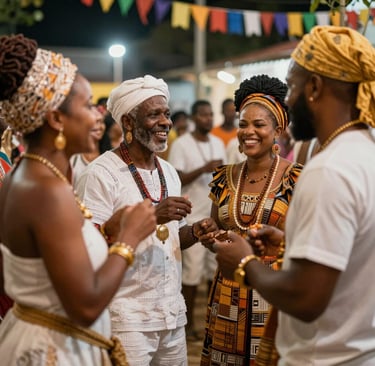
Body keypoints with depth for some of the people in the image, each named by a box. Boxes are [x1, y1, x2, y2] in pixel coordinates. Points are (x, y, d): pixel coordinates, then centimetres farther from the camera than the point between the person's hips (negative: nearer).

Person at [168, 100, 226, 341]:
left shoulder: (219, 143, 12)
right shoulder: (181, 144, -6)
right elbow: (176, 180, -12)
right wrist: (203, 169, -21)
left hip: (218, 216, 5)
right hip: (194, 217, -5)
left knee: (217, 268, 7)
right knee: (193, 271, -3)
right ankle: (189, 322, 8)